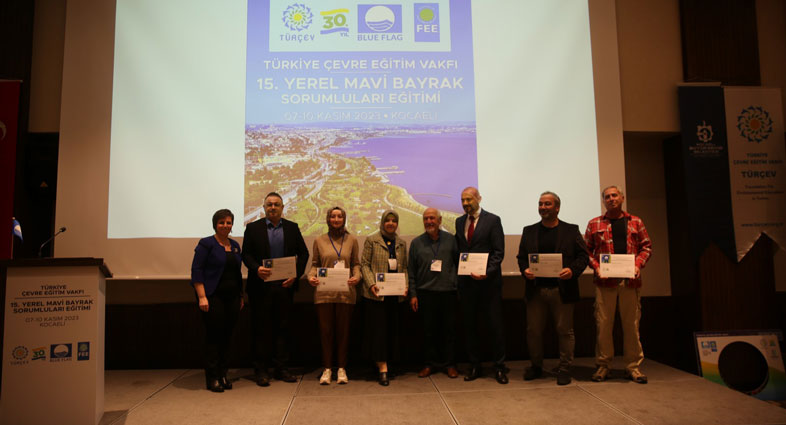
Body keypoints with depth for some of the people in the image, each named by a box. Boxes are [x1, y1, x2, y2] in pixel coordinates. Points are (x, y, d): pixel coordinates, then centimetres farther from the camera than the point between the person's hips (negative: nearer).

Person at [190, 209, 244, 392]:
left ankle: (223, 375, 17)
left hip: (232, 297, 6)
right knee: (213, 336, -2)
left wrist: (241, 296, 14)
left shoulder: (235, 245, 14)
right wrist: (202, 297, -17)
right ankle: (212, 378, 8)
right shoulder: (206, 243, -4)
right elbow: (196, 270, -9)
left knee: (227, 336, 8)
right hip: (213, 297, -6)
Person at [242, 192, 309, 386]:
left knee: (283, 327, 7)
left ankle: (281, 368, 16)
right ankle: (261, 370, 12)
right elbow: (246, 254, 1)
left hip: (285, 285, 2)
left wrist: (296, 275, -5)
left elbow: (303, 253, 8)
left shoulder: (292, 227, 9)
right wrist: (256, 269, -18)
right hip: (261, 286, -1)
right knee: (261, 328, 3)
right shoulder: (253, 228, 5)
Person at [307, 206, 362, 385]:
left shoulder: (352, 240, 8)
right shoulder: (319, 241, 9)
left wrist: (356, 277, -10)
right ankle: (327, 369, 15)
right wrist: (311, 276, -8)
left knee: (343, 330, 5)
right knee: (325, 330, 3)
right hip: (324, 292, 0)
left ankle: (341, 368, 16)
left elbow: (356, 263, 9)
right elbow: (315, 264, 11)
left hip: (345, 292, 0)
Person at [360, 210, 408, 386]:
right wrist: (371, 284, -14)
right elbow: (364, 264, -2)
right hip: (376, 293, -4)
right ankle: (382, 368, -3)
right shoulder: (371, 240, 2)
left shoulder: (401, 243, 14)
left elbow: (404, 267, 14)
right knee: (378, 328, -5)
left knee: (392, 329, 7)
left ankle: (383, 362, 19)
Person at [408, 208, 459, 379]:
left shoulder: (450, 239, 6)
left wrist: (457, 281, 0)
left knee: (449, 329, 4)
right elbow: (411, 271, 7)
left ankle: (449, 364, 17)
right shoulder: (416, 243, 7)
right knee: (429, 329, 5)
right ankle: (430, 363, 18)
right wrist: (413, 294, 2)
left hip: (448, 292, 0)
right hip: (426, 292, 0)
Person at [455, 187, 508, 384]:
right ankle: (474, 366, 21)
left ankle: (499, 367, 15)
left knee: (495, 324, 2)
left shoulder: (493, 220, -2)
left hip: (488, 281, -4)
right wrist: (458, 273, 3)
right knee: (469, 325, 10)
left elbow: (498, 252, -7)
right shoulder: (459, 222, 13)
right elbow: (457, 249, 14)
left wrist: (487, 272, -19)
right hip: (466, 281, 5)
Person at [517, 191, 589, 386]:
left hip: (562, 289, -2)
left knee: (564, 330, 5)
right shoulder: (529, 231, 12)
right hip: (536, 289, 2)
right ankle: (536, 366, 24)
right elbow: (521, 256, 12)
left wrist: (572, 270, -16)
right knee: (533, 330, 7)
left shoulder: (571, 230, 5)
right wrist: (525, 270, -8)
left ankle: (565, 369, 18)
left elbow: (583, 256, 1)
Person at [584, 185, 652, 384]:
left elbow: (646, 246, 12)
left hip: (630, 280, 1)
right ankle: (603, 365, 11)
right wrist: (596, 267, -7)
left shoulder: (635, 222, 12)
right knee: (603, 324, 1)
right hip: (605, 281, -1)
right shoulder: (594, 224, 8)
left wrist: (638, 265, -4)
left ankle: (633, 366, 16)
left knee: (631, 324, 5)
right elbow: (587, 250, 7)